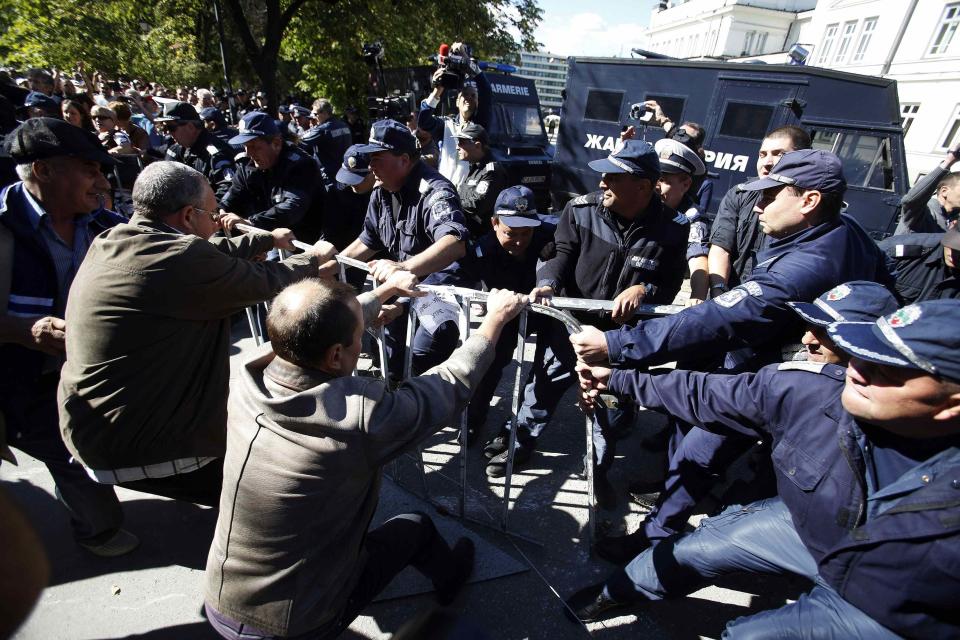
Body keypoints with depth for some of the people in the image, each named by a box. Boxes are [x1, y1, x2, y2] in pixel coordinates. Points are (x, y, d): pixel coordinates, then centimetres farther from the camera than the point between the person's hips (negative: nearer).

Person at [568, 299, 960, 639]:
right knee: (691, 551, 6)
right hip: (806, 526, 3)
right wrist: (617, 380, -13)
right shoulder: (808, 389, -28)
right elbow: (703, 394, -15)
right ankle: (611, 595, 37)